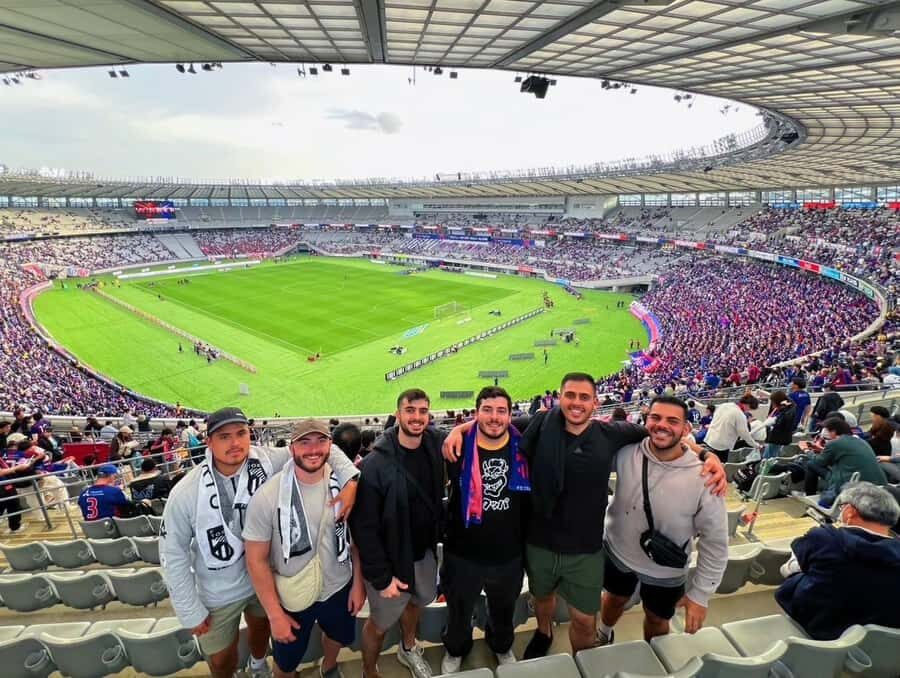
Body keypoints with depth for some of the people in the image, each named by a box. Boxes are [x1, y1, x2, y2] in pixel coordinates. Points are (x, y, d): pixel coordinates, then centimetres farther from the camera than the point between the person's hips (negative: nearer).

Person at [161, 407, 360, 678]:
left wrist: (350, 479, -32)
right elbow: (173, 553, -14)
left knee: (260, 627, 30)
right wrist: (190, 612, -9)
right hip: (219, 593, -2)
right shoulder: (186, 493, -24)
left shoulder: (268, 461, -23)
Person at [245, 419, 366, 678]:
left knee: (338, 636, 30)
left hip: (340, 587, 3)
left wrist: (358, 583, 0)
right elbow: (256, 559, -17)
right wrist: (275, 614, -14)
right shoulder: (267, 497, -24)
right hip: (291, 597, -3)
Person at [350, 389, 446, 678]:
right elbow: (364, 526, -21)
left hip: (425, 552, 5)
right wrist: (381, 576, -18)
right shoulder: (376, 463, -26)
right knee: (380, 623, 15)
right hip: (391, 560, -5)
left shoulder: (435, 446, -11)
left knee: (416, 601, 29)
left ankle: (408, 648, 59)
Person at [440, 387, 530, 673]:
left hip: (510, 556, 2)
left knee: (504, 611, 30)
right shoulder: (458, 448, -16)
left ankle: (502, 645, 63)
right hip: (463, 555, -1)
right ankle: (455, 650, 58)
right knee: (459, 612, 25)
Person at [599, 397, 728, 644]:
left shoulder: (703, 477, -27)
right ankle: (604, 635, 61)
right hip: (617, 552, 2)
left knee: (656, 619, 25)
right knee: (615, 599, 29)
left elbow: (715, 541, -16)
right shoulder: (625, 452, -23)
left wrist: (700, 595, -11)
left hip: (665, 572, -1)